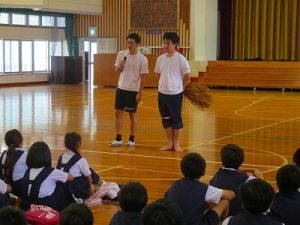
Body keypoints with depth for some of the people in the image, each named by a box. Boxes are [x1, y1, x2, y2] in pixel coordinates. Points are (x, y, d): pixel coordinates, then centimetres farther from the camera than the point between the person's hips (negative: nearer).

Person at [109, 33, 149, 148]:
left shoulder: (142, 59, -12)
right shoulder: (121, 54, 0)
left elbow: (143, 77, -9)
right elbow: (117, 70, 9)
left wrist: (140, 93, -11)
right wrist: (120, 66, -13)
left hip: (133, 90, -4)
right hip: (121, 88, 4)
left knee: (132, 114, 5)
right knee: (118, 113, 5)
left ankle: (132, 140, 15)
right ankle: (118, 139, 13)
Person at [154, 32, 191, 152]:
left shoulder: (180, 59, -12)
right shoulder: (160, 58, 4)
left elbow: (188, 76, -7)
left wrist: (180, 87, 3)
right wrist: (164, 85, 11)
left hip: (175, 94, -5)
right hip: (162, 93, 5)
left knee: (176, 119, 4)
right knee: (166, 119, 11)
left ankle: (177, 144, 14)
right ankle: (170, 143, 21)